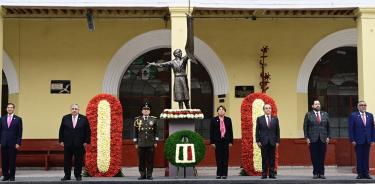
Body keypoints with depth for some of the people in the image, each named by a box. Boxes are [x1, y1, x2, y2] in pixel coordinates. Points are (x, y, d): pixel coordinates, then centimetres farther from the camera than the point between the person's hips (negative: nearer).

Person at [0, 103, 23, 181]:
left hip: (13, 143, -3)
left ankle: (12, 176, 8)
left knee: (12, 161, -1)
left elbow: (20, 132, -1)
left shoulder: (18, 119, 2)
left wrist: (18, 143, -8)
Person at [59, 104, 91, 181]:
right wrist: (61, 140, 2)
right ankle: (67, 175, 12)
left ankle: (78, 175, 13)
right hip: (67, 143, 1)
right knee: (67, 160, 4)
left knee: (79, 160, 3)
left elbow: (88, 131, 2)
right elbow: (61, 130, 7)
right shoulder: (65, 118, 5)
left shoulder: (84, 119, 1)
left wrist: (86, 141, -4)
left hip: (79, 144, -1)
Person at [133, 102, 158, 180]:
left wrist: (156, 142, 4)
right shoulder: (138, 120, 6)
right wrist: (136, 143, 5)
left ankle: (149, 175, 7)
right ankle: (142, 175, 9)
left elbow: (156, 132, 9)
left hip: (151, 144, 0)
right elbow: (135, 132, 8)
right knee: (141, 160, 1)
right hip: (141, 144, 0)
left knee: (150, 160, 1)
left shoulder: (154, 119, 7)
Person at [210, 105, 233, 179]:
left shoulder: (228, 120, 8)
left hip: (225, 141, 1)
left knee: (225, 158, 2)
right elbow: (211, 131, 2)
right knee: (218, 158, 1)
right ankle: (219, 174, 6)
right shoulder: (214, 120, 4)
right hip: (217, 141, -1)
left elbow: (230, 131, 7)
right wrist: (212, 142, -4)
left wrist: (231, 141, 1)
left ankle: (224, 174, 6)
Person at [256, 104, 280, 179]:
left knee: (272, 159, 3)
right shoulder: (259, 119, 5)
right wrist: (258, 141, -3)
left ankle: (272, 174, 7)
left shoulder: (275, 119, 8)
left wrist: (277, 141, 1)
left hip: (272, 142, 1)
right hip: (264, 142, -1)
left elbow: (277, 131, 7)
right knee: (264, 159, 1)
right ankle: (264, 174, 5)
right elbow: (257, 131, 4)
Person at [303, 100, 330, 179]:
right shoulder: (308, 114, 5)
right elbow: (305, 127, 3)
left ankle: (321, 173, 6)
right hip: (313, 139, -2)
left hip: (323, 139, 2)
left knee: (322, 157, 1)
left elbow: (328, 127, 12)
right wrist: (307, 138, -5)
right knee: (314, 157, 0)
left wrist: (328, 137, 2)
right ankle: (315, 173, 7)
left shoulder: (325, 114, 11)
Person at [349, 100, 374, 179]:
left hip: (367, 140, 3)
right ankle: (360, 174, 5)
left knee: (366, 158, 4)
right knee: (359, 158, 0)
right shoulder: (353, 115, -1)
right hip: (358, 140, -3)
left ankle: (366, 173, 8)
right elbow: (351, 129, -3)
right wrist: (352, 140, -10)